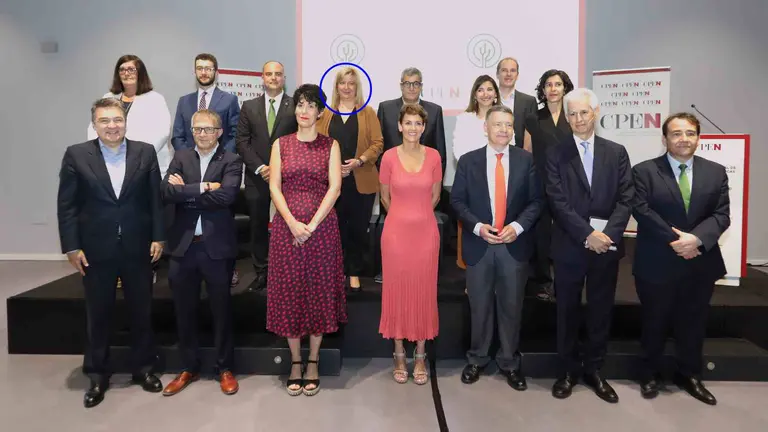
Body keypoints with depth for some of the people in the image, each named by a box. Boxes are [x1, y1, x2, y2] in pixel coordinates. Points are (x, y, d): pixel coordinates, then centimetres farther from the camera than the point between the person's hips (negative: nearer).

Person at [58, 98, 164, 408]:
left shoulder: (145, 152, 1)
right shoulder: (76, 155, -1)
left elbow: (156, 199, 2)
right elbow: (66, 206, -2)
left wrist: (158, 237, -2)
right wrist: (71, 247, -7)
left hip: (138, 248, 1)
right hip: (96, 249, -1)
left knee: (142, 311, 11)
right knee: (98, 315, 12)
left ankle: (143, 368, 29)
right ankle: (97, 375, 28)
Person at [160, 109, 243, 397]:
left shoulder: (231, 161, -1)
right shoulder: (181, 157, 8)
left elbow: (227, 195, -19)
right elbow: (167, 192, -7)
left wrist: (186, 192, -11)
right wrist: (203, 187, -15)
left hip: (217, 246, -3)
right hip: (183, 245, 3)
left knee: (221, 309, 9)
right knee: (184, 311, 13)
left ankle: (225, 368, 24)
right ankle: (189, 368, 30)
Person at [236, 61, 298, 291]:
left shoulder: (296, 106, 2)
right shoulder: (249, 106, 10)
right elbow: (242, 141, 5)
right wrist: (259, 167, -8)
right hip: (257, 176, 3)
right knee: (258, 227, 7)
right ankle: (261, 272, 18)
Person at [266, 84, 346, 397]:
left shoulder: (330, 145, 4)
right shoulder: (281, 144, 8)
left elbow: (334, 187, -5)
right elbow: (274, 187, 0)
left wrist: (311, 225, -15)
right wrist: (293, 223, -13)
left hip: (321, 226, -1)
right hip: (286, 227, 1)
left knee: (319, 291, 4)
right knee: (289, 291, 5)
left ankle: (313, 363, 18)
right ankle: (295, 362, 20)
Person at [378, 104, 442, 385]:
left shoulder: (433, 156, 0)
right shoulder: (389, 156, -4)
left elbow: (435, 196, 11)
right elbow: (384, 197, 8)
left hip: (425, 233, 1)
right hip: (396, 232, -1)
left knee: (424, 291, 8)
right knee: (397, 290, 7)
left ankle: (420, 356, 22)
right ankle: (399, 354, 22)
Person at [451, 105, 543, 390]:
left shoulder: (526, 160, 1)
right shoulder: (468, 161, 0)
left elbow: (536, 200, 1)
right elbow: (457, 200, 1)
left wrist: (518, 226, -13)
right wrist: (477, 226, -13)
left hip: (515, 244, 1)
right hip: (479, 244, 0)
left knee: (511, 306, 10)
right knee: (479, 306, 11)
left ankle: (509, 363, 26)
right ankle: (476, 359, 28)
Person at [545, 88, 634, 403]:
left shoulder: (616, 152, 6)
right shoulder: (555, 154, -1)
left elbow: (626, 199, 0)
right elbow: (558, 202, -9)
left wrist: (609, 234, -15)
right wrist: (588, 234, -17)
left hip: (608, 245, 2)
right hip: (569, 245, -2)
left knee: (601, 310, 11)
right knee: (567, 311, 9)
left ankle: (593, 369, 27)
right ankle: (568, 369, 24)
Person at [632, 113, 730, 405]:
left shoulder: (716, 172, 5)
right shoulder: (644, 171, -5)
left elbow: (722, 215, -2)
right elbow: (643, 212, -14)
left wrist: (696, 238, -20)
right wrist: (675, 242, -19)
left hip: (701, 263, 3)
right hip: (657, 263, -3)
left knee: (694, 323, 15)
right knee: (655, 322, 12)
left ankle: (689, 375, 35)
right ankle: (650, 374, 30)